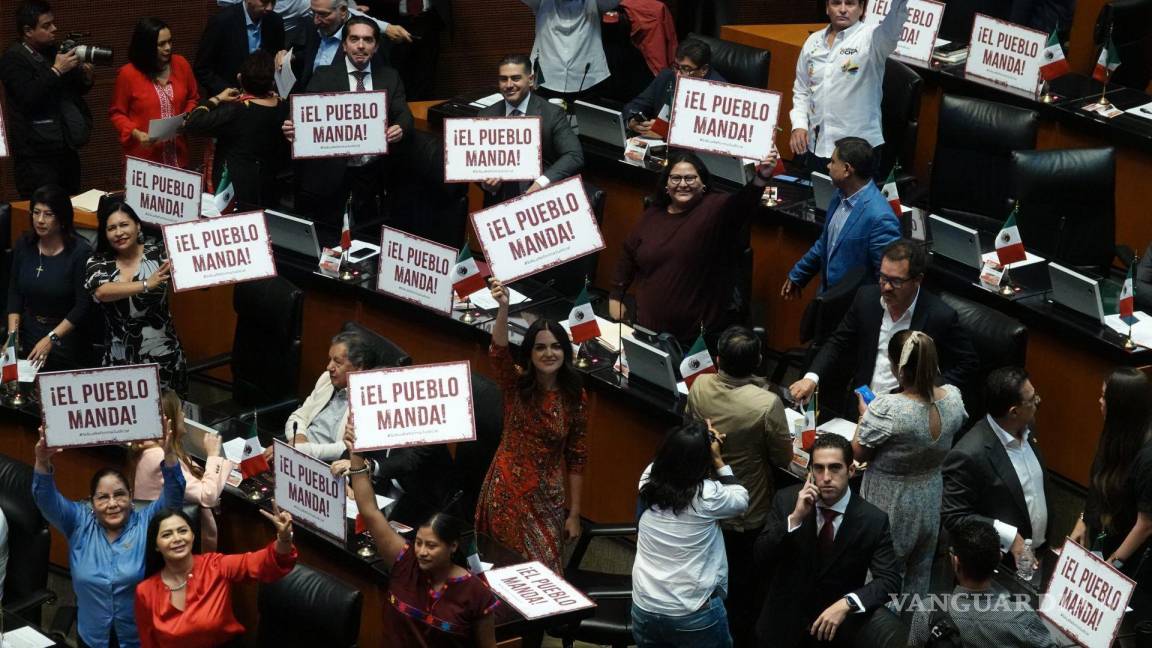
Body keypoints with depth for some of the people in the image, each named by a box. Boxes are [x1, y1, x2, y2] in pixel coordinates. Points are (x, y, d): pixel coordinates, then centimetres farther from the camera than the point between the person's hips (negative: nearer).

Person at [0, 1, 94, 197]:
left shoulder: (54, 52, 12)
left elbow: (75, 90, 22)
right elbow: (29, 98, -21)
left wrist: (86, 77, 1)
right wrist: (56, 71, -19)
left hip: (67, 149, 7)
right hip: (37, 156, -7)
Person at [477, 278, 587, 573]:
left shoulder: (575, 397, -5)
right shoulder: (516, 384, -8)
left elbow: (576, 458, 0)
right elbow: (498, 352, -30)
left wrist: (574, 513, 0)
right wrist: (503, 308, -49)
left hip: (547, 498, 0)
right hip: (506, 490, 0)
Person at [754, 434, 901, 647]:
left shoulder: (873, 520, -11)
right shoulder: (786, 500, -6)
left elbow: (890, 580, -13)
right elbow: (762, 557, -9)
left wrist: (846, 604, -28)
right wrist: (794, 518, -21)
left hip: (838, 629, 0)